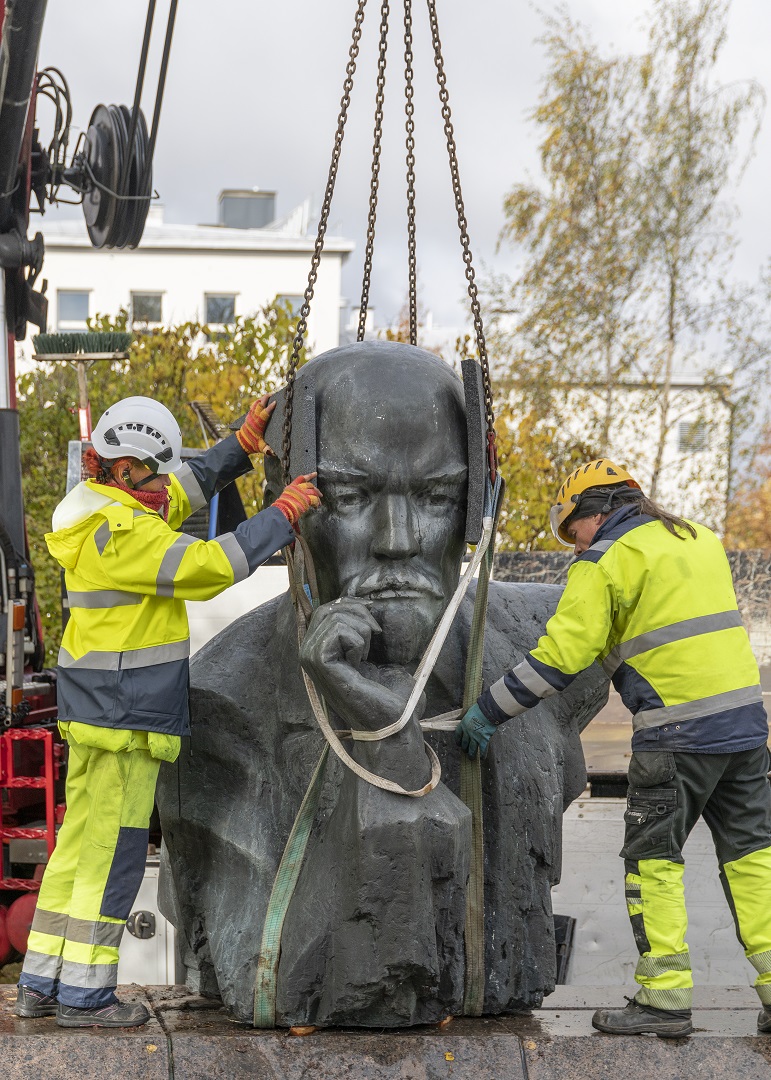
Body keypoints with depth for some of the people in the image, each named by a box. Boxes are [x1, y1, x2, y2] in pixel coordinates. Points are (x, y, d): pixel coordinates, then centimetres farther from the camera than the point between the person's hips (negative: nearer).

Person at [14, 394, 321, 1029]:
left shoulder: (103, 508, 12)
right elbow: (211, 564, -24)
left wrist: (245, 445, 15)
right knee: (113, 852, -3)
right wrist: (284, 514, -16)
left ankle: (42, 983, 21)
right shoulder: (121, 532, -20)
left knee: (81, 844, 14)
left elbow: (187, 488, 25)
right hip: (124, 716, -10)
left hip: (97, 712, 10)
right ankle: (84, 993, 3)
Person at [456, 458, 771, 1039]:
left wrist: (489, 711, -4)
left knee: (653, 860, 3)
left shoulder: (605, 561, -5)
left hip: (679, 731, -7)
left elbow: (560, 656, -10)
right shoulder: (700, 539, 17)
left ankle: (665, 997, 3)